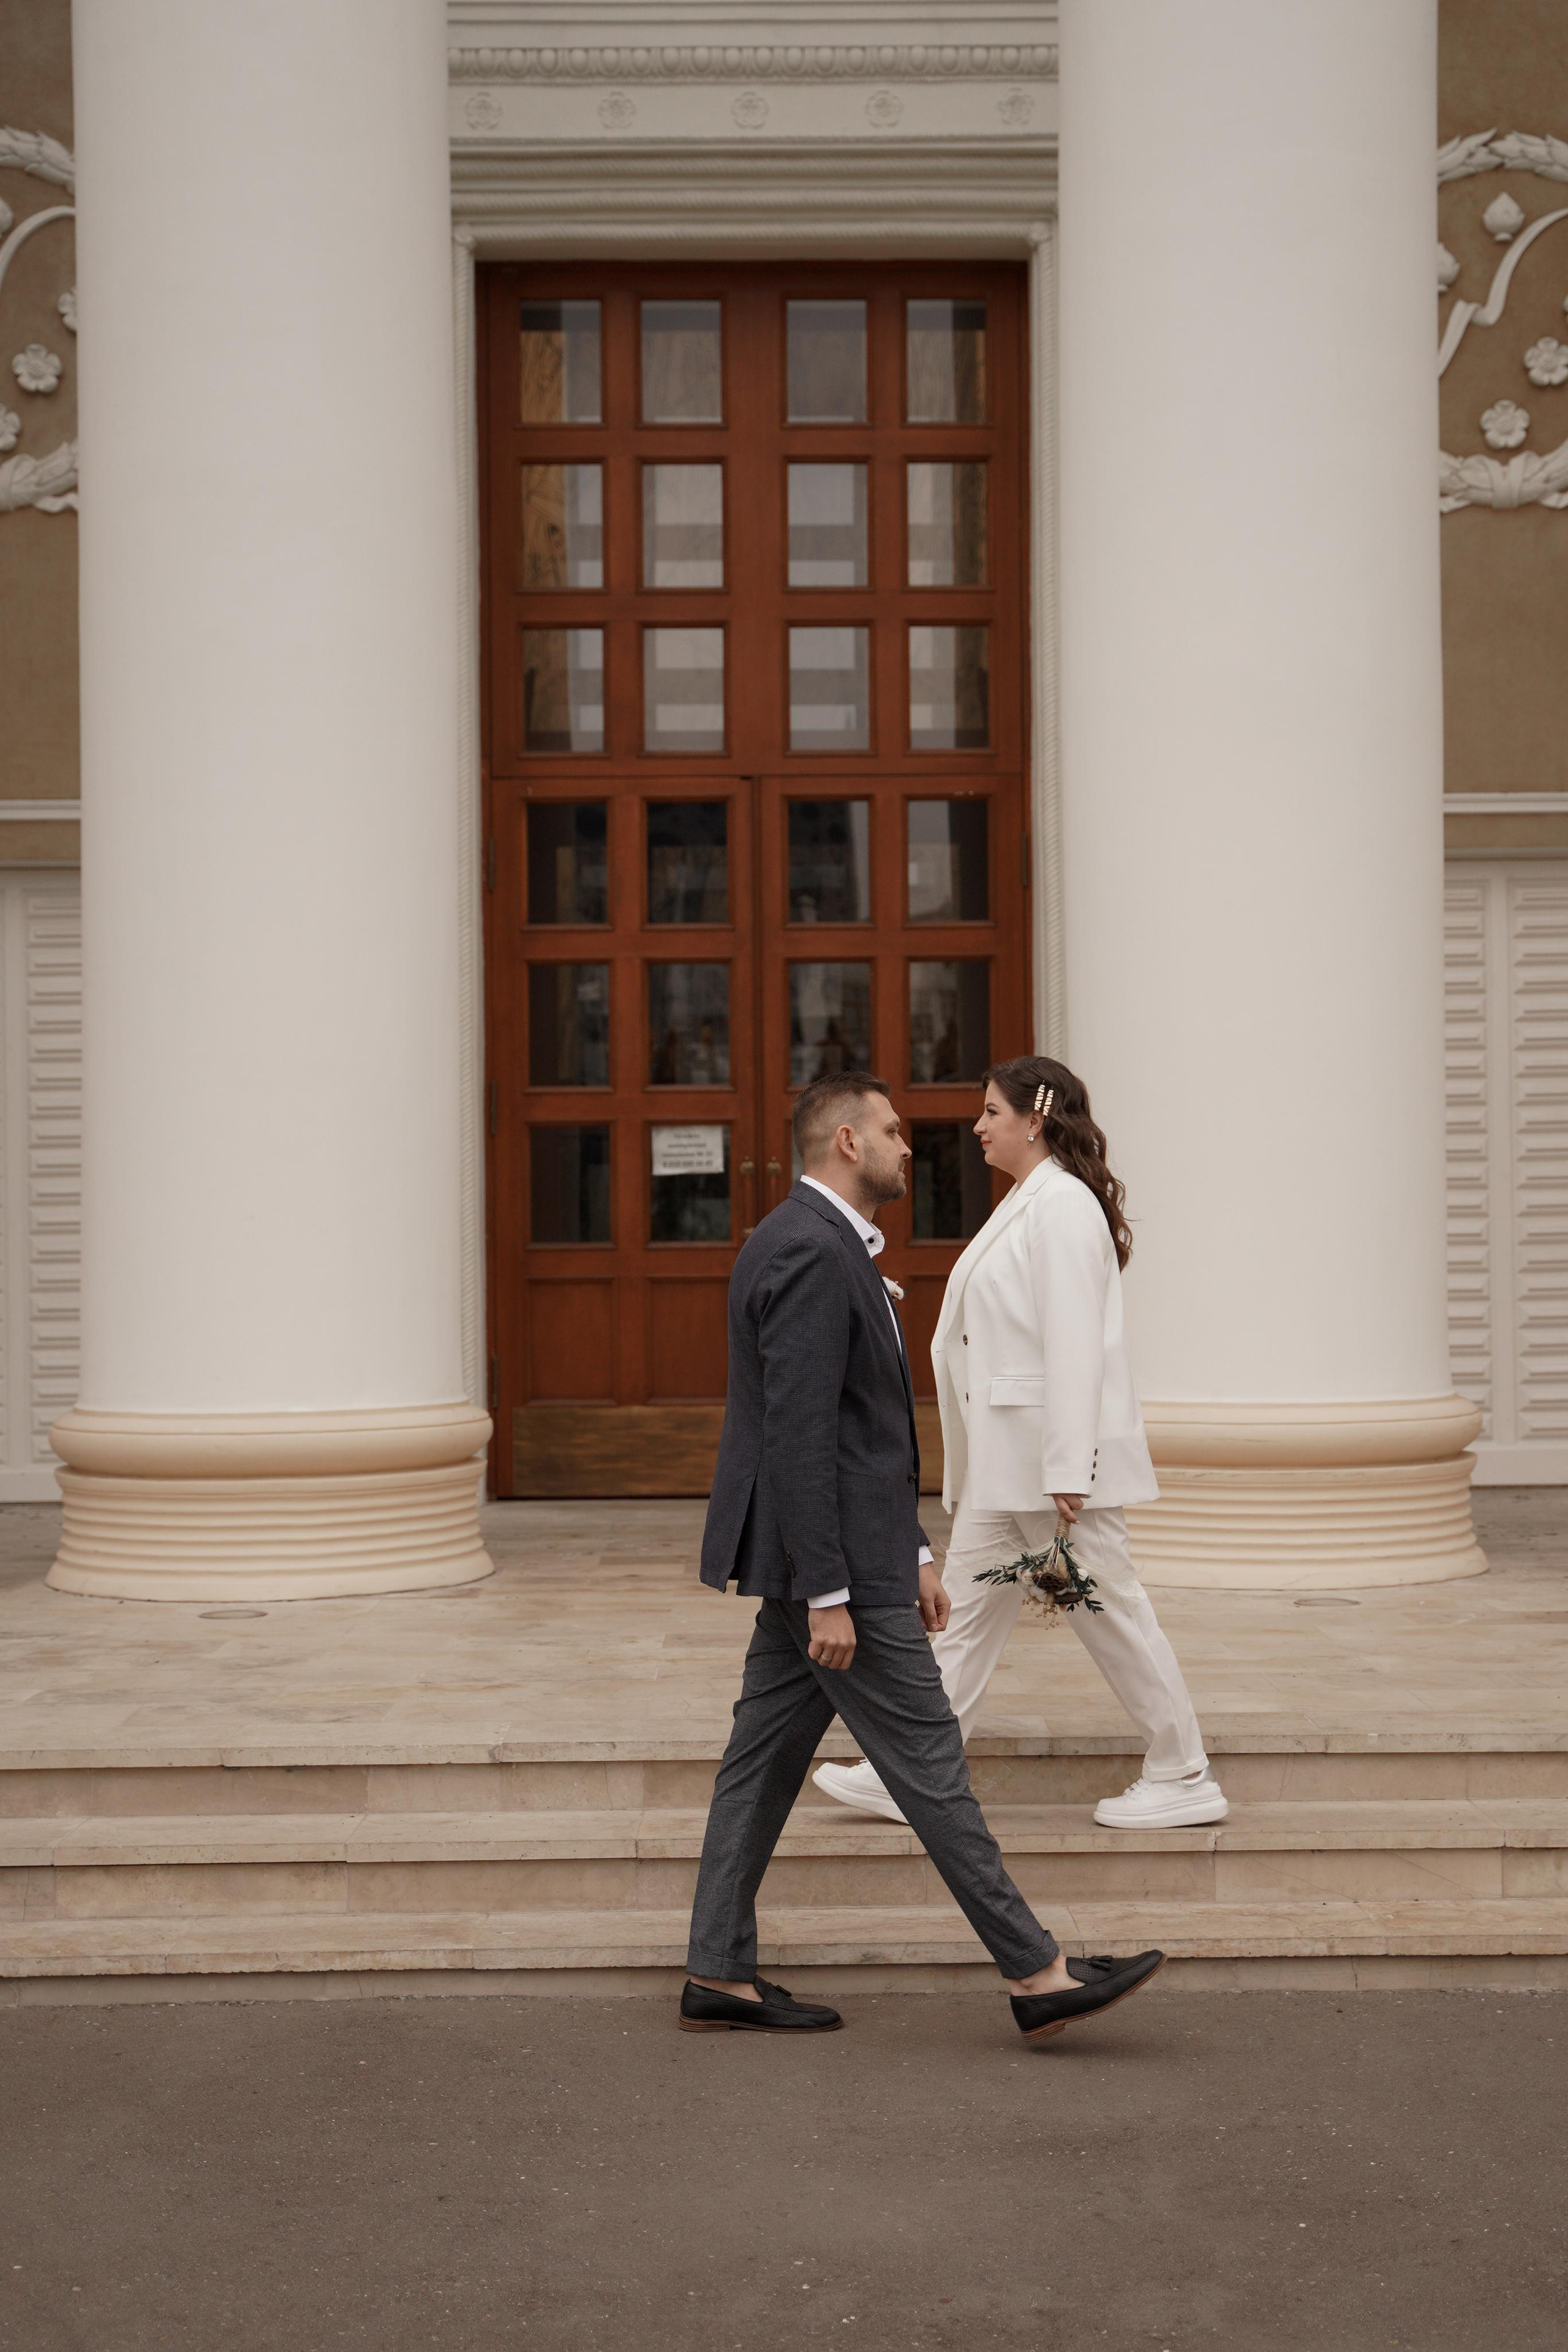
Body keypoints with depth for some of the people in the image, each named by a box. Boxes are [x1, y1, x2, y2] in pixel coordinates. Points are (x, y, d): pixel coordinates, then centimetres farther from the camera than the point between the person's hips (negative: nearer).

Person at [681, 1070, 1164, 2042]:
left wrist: (913, 1553, 21)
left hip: (830, 1554, 11)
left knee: (768, 1754, 12)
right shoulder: (810, 1252, -18)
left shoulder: (825, 1246, 16)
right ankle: (1038, 1976, 2)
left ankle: (720, 1975, 17)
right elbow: (798, 1436, -23)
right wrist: (827, 1595, -23)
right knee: (928, 1760, -4)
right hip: (836, 1560, -11)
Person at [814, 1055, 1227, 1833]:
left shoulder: (1064, 1205, -15)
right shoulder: (1026, 1203, 15)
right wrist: (972, 1468, 21)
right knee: (969, 1606, 11)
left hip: (1058, 1454, -10)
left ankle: (1184, 1778, 10)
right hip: (1006, 1460, 10)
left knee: (1109, 1610, -1)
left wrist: (1067, 1471, -24)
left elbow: (1074, 1344, -21)